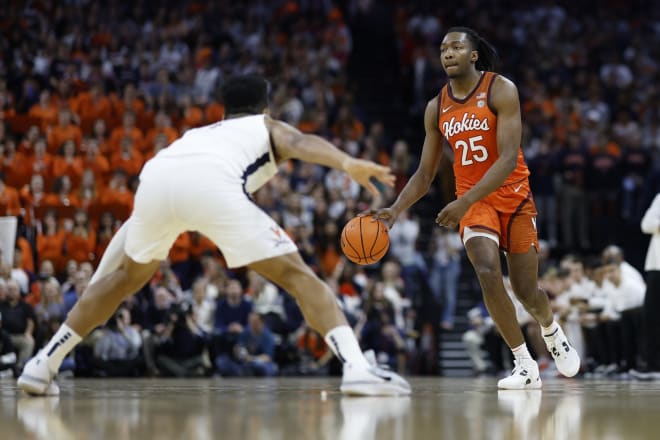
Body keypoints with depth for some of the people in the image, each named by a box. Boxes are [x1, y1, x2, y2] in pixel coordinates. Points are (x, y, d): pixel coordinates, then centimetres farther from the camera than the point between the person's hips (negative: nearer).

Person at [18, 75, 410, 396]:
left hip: (156, 174, 4)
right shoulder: (270, 127, 35)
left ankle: (43, 365, 32)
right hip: (214, 182, -4)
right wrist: (348, 163, -10)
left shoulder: (199, 132, 45)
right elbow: (302, 143, 8)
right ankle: (357, 367, -13)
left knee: (127, 276, 29)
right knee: (297, 276, 4)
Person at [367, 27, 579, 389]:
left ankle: (552, 332, 41)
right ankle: (525, 366, -12)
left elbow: (508, 159, -23)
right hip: (472, 201, 2)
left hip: (513, 195, -2)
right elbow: (425, 174, 6)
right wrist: (395, 210, -12)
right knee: (488, 273, -23)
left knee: (526, 291, 4)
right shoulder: (436, 108, 1)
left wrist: (464, 202, -32)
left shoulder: (500, 90, -14)